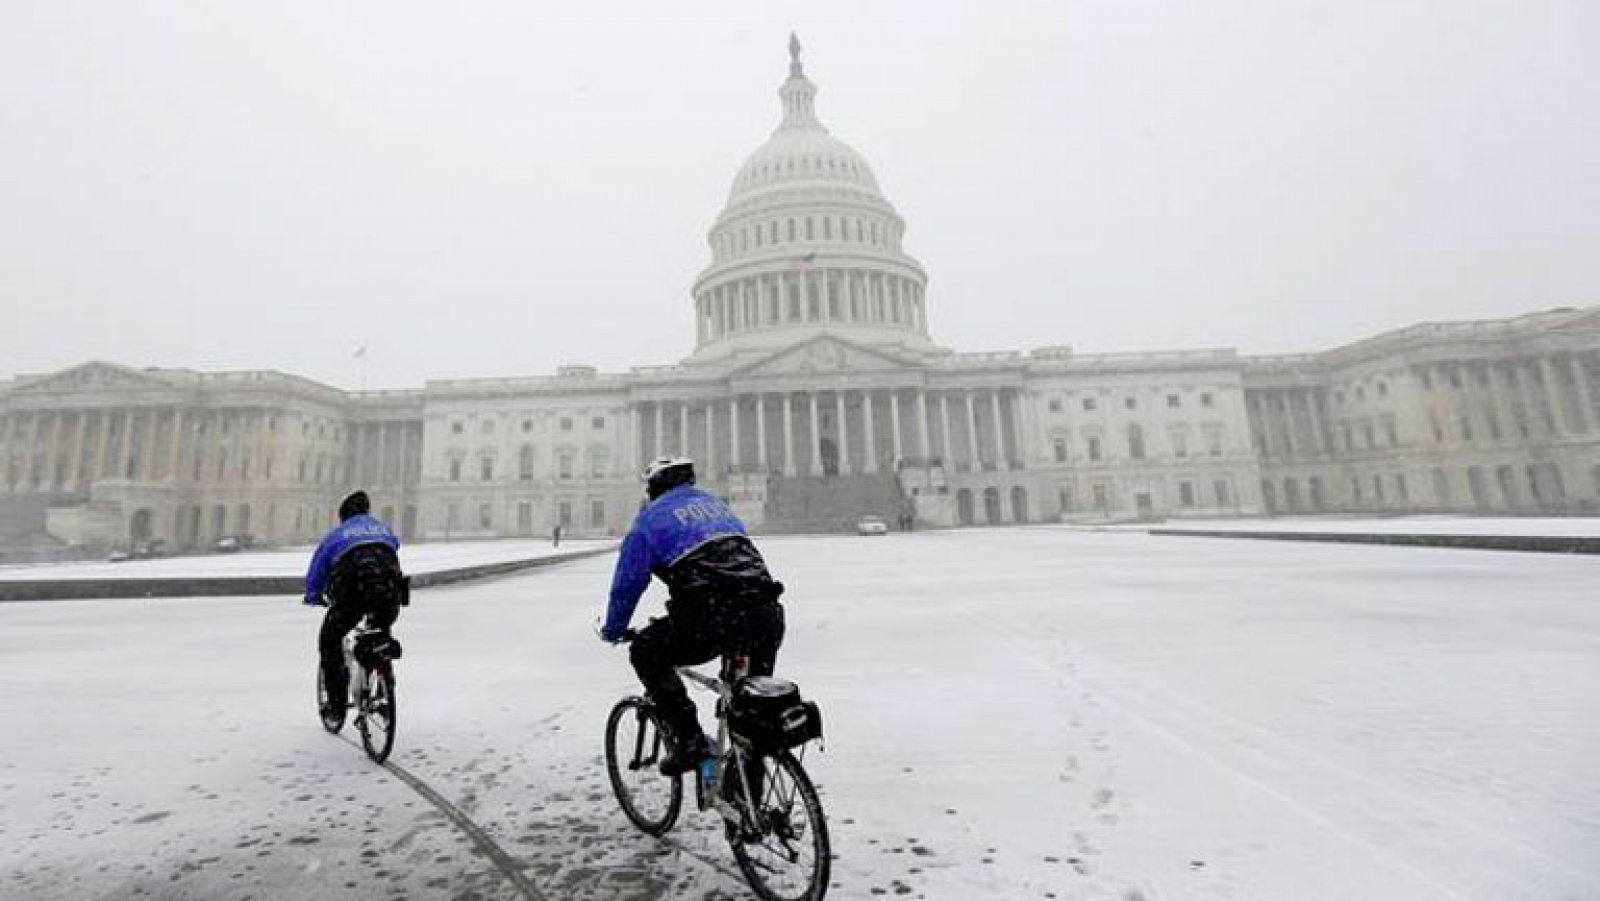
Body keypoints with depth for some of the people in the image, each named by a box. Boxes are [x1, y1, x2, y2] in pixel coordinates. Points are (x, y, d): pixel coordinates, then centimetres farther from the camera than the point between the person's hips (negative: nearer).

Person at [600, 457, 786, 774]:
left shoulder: (652, 517, 13)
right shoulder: (716, 504, 30)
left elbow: (627, 583, 14)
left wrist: (612, 631, 32)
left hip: (709, 623, -6)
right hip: (767, 618, 6)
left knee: (645, 652, 19)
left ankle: (689, 739, 10)